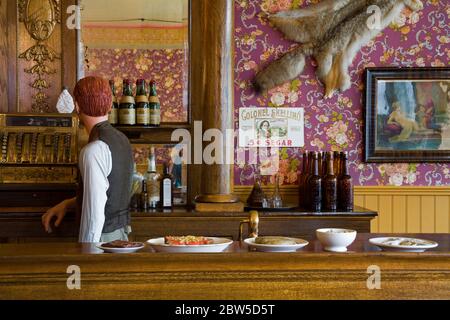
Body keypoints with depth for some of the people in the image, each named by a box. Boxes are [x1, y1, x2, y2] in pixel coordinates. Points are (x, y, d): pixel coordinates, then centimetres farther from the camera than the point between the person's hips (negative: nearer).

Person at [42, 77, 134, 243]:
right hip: (121, 234, 9)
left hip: (103, 239, -9)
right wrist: (67, 204, 12)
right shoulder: (121, 139, 7)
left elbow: (95, 212, -23)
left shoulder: (94, 150, -21)